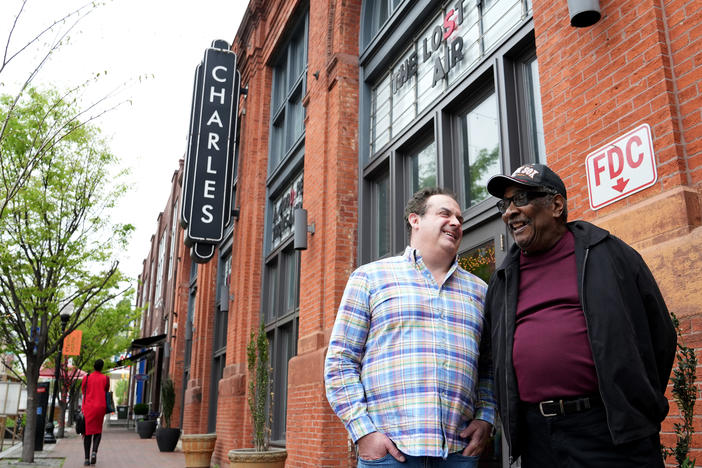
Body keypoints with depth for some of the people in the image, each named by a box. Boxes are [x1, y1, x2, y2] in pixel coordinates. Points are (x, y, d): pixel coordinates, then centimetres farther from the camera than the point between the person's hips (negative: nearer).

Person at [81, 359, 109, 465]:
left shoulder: (87, 378, 0)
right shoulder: (105, 379, 0)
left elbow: (83, 391, 8)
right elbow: (106, 393, 7)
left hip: (88, 407, 0)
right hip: (100, 407, 0)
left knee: (88, 432, 7)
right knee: (98, 431, 14)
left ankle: (87, 458, 2)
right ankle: (94, 451, -9)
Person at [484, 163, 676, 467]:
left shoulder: (609, 256, 3)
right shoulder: (502, 282, 13)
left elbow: (659, 334, 6)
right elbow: (497, 359, 19)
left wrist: (637, 406, 5)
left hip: (612, 433, -3)